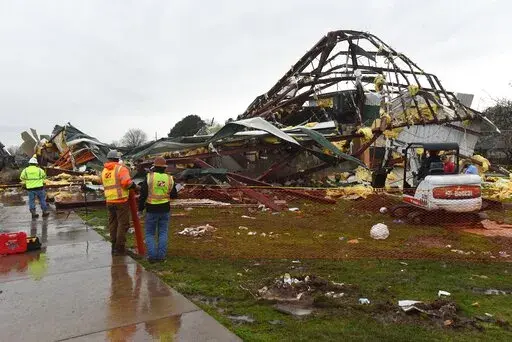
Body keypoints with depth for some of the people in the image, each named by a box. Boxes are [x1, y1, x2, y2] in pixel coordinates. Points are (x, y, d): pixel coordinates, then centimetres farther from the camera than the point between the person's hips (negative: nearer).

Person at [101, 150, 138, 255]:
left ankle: (114, 247, 21)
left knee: (113, 224, 15)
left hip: (109, 201, 7)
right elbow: (127, 182, -22)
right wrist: (135, 186, -7)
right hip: (121, 200, -6)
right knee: (123, 224, 1)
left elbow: (105, 185, 13)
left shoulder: (104, 171, 12)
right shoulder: (121, 168, -9)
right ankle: (119, 248, 3)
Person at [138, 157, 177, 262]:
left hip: (152, 210, -2)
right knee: (163, 233, 11)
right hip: (165, 210, 2)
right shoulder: (169, 179, -2)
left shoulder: (149, 177, -10)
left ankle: (152, 256, 3)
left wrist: (140, 209, -1)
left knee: (150, 234, 10)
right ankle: (161, 256, 9)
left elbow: (143, 195, -10)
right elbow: (174, 195, 6)